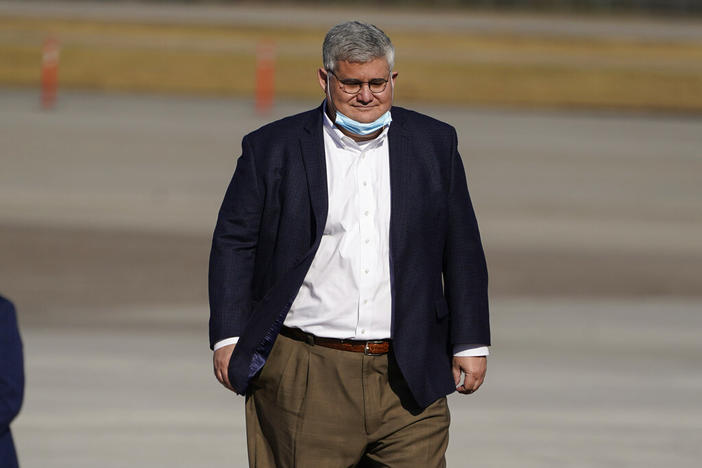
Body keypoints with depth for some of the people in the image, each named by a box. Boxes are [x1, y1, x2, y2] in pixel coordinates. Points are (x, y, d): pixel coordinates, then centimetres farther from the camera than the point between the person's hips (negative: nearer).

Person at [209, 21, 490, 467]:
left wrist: (470, 344, 9)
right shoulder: (272, 148, 3)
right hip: (306, 378, -1)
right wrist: (228, 337, -1)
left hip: (408, 380, 1)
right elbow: (234, 242, 6)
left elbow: (462, 251, 12)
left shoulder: (434, 145, 9)